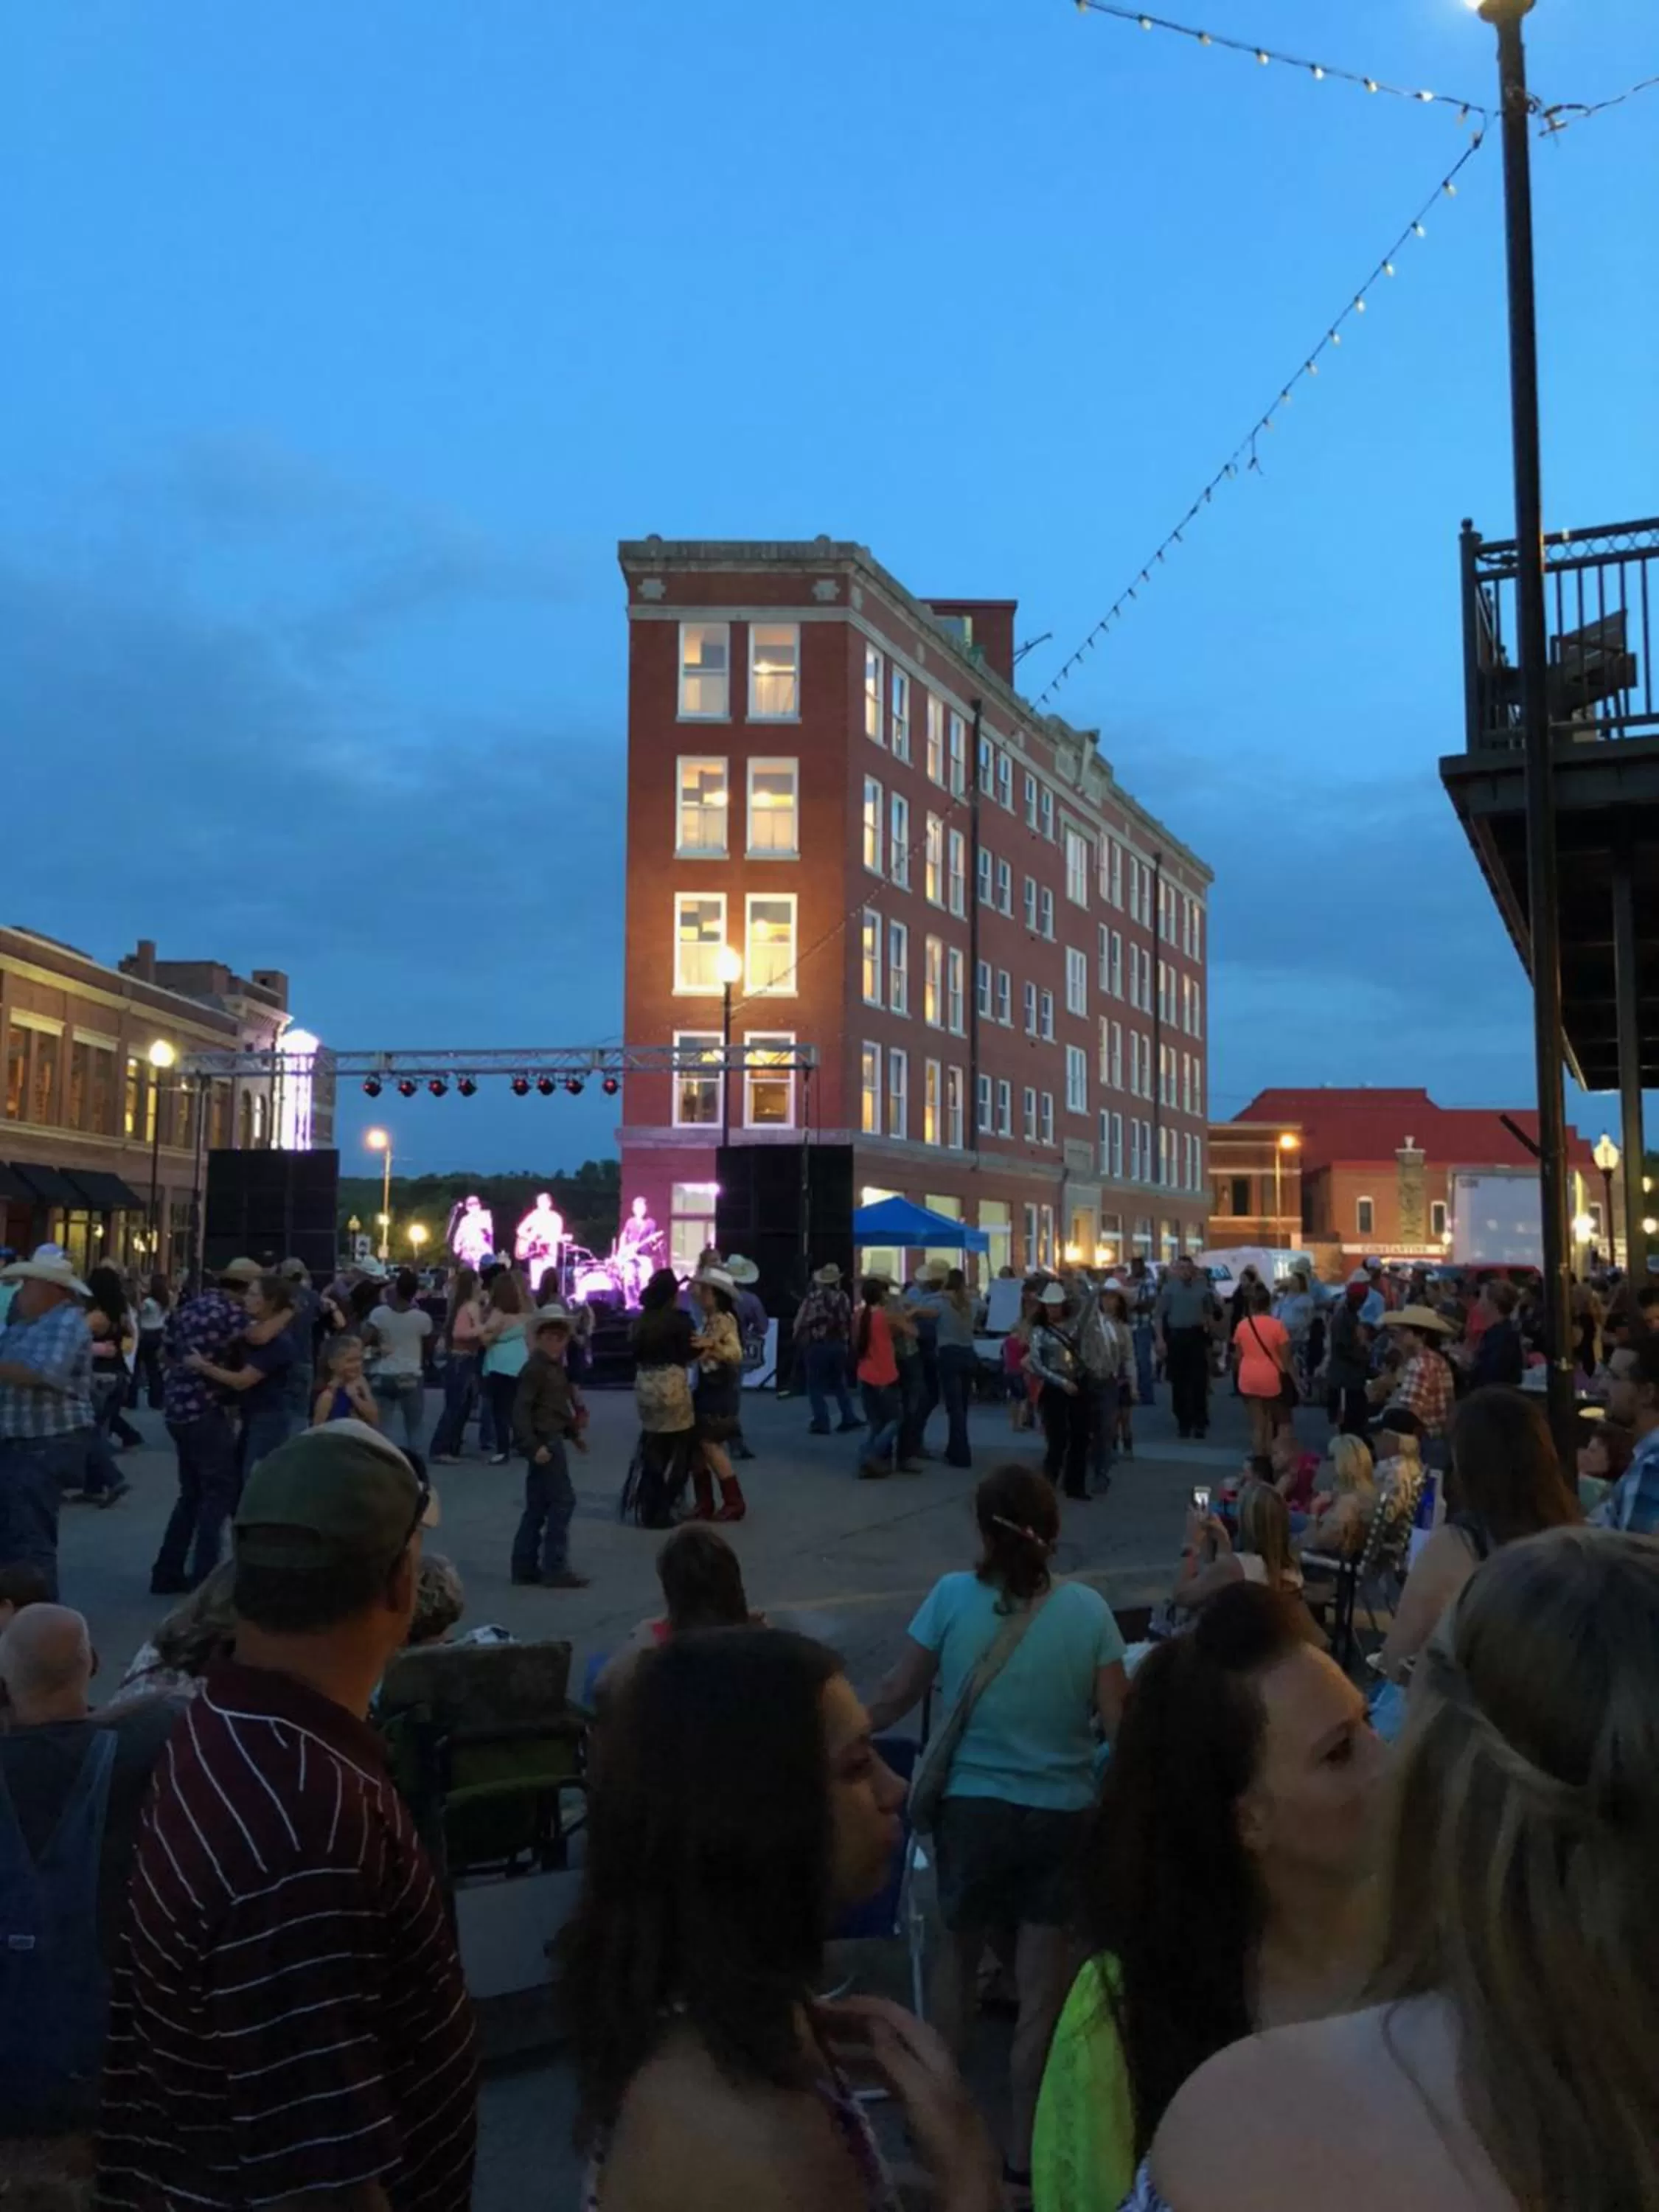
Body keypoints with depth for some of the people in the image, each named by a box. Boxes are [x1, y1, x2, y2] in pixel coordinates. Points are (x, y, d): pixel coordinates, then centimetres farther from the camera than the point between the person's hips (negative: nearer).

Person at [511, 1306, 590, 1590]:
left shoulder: (555, 1366, 14)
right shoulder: (535, 1367, -16)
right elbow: (521, 1408, -22)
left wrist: (573, 1434, 15)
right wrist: (533, 1445, -27)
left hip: (551, 1439, 10)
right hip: (544, 1441, -10)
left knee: (537, 1507, 12)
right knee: (563, 1501, -7)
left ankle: (525, 1566, 17)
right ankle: (555, 1569, -4)